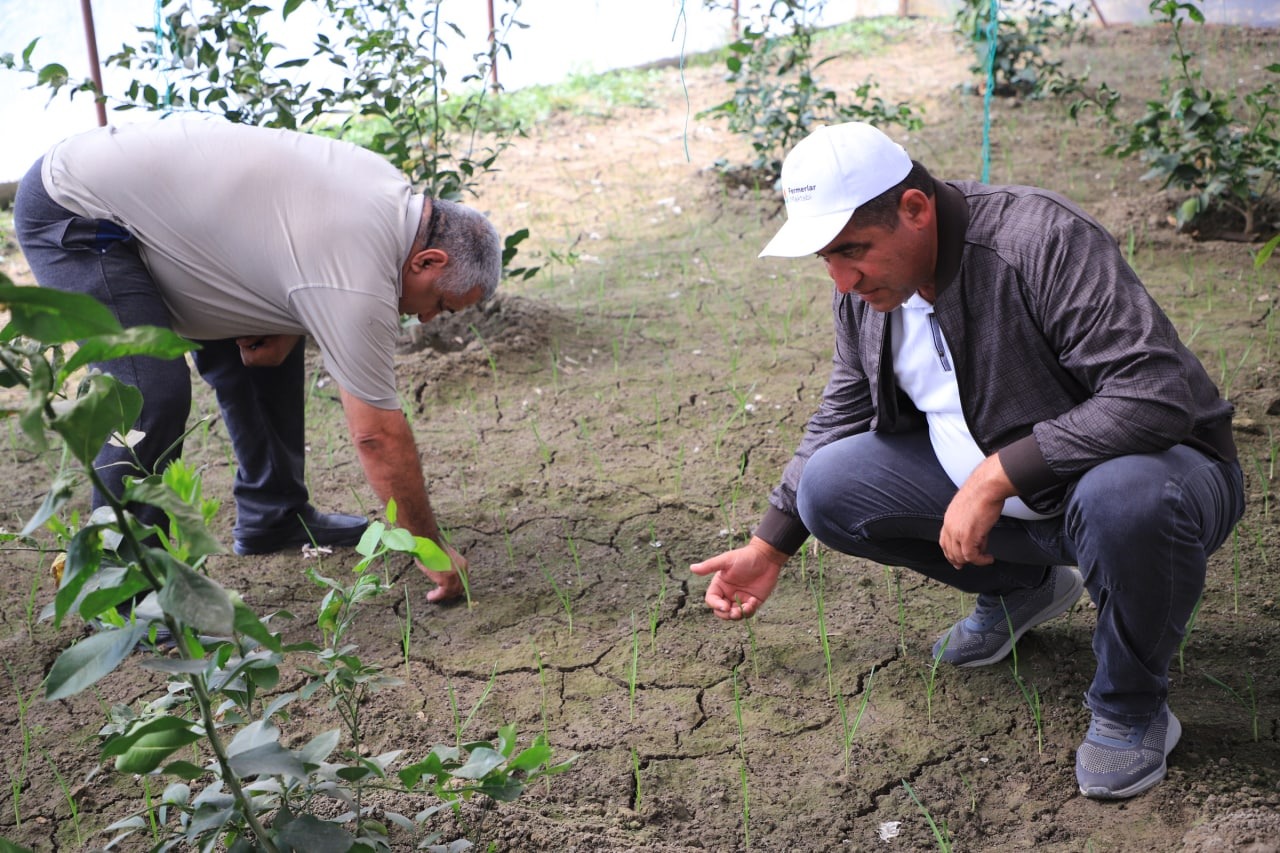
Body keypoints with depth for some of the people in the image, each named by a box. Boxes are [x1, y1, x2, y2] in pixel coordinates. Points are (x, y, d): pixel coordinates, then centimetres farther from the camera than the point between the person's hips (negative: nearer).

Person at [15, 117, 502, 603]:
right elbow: (378, 436, -21)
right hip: (72, 214, -9)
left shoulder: (388, 185, -2)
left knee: (266, 356, 10)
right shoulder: (359, 284, -28)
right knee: (153, 397, -21)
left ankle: (272, 518, 22)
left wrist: (283, 329, -3)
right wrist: (433, 550, -10)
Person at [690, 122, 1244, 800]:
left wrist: (995, 476, -36)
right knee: (830, 489, -8)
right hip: (986, 487, 7)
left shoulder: (1044, 241, -27)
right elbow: (840, 418, 10)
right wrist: (768, 549, 10)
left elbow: (1159, 394, -34)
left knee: (1125, 498, -41)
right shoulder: (865, 287, -4)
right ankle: (1022, 588, 14)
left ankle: (1132, 707, -10)